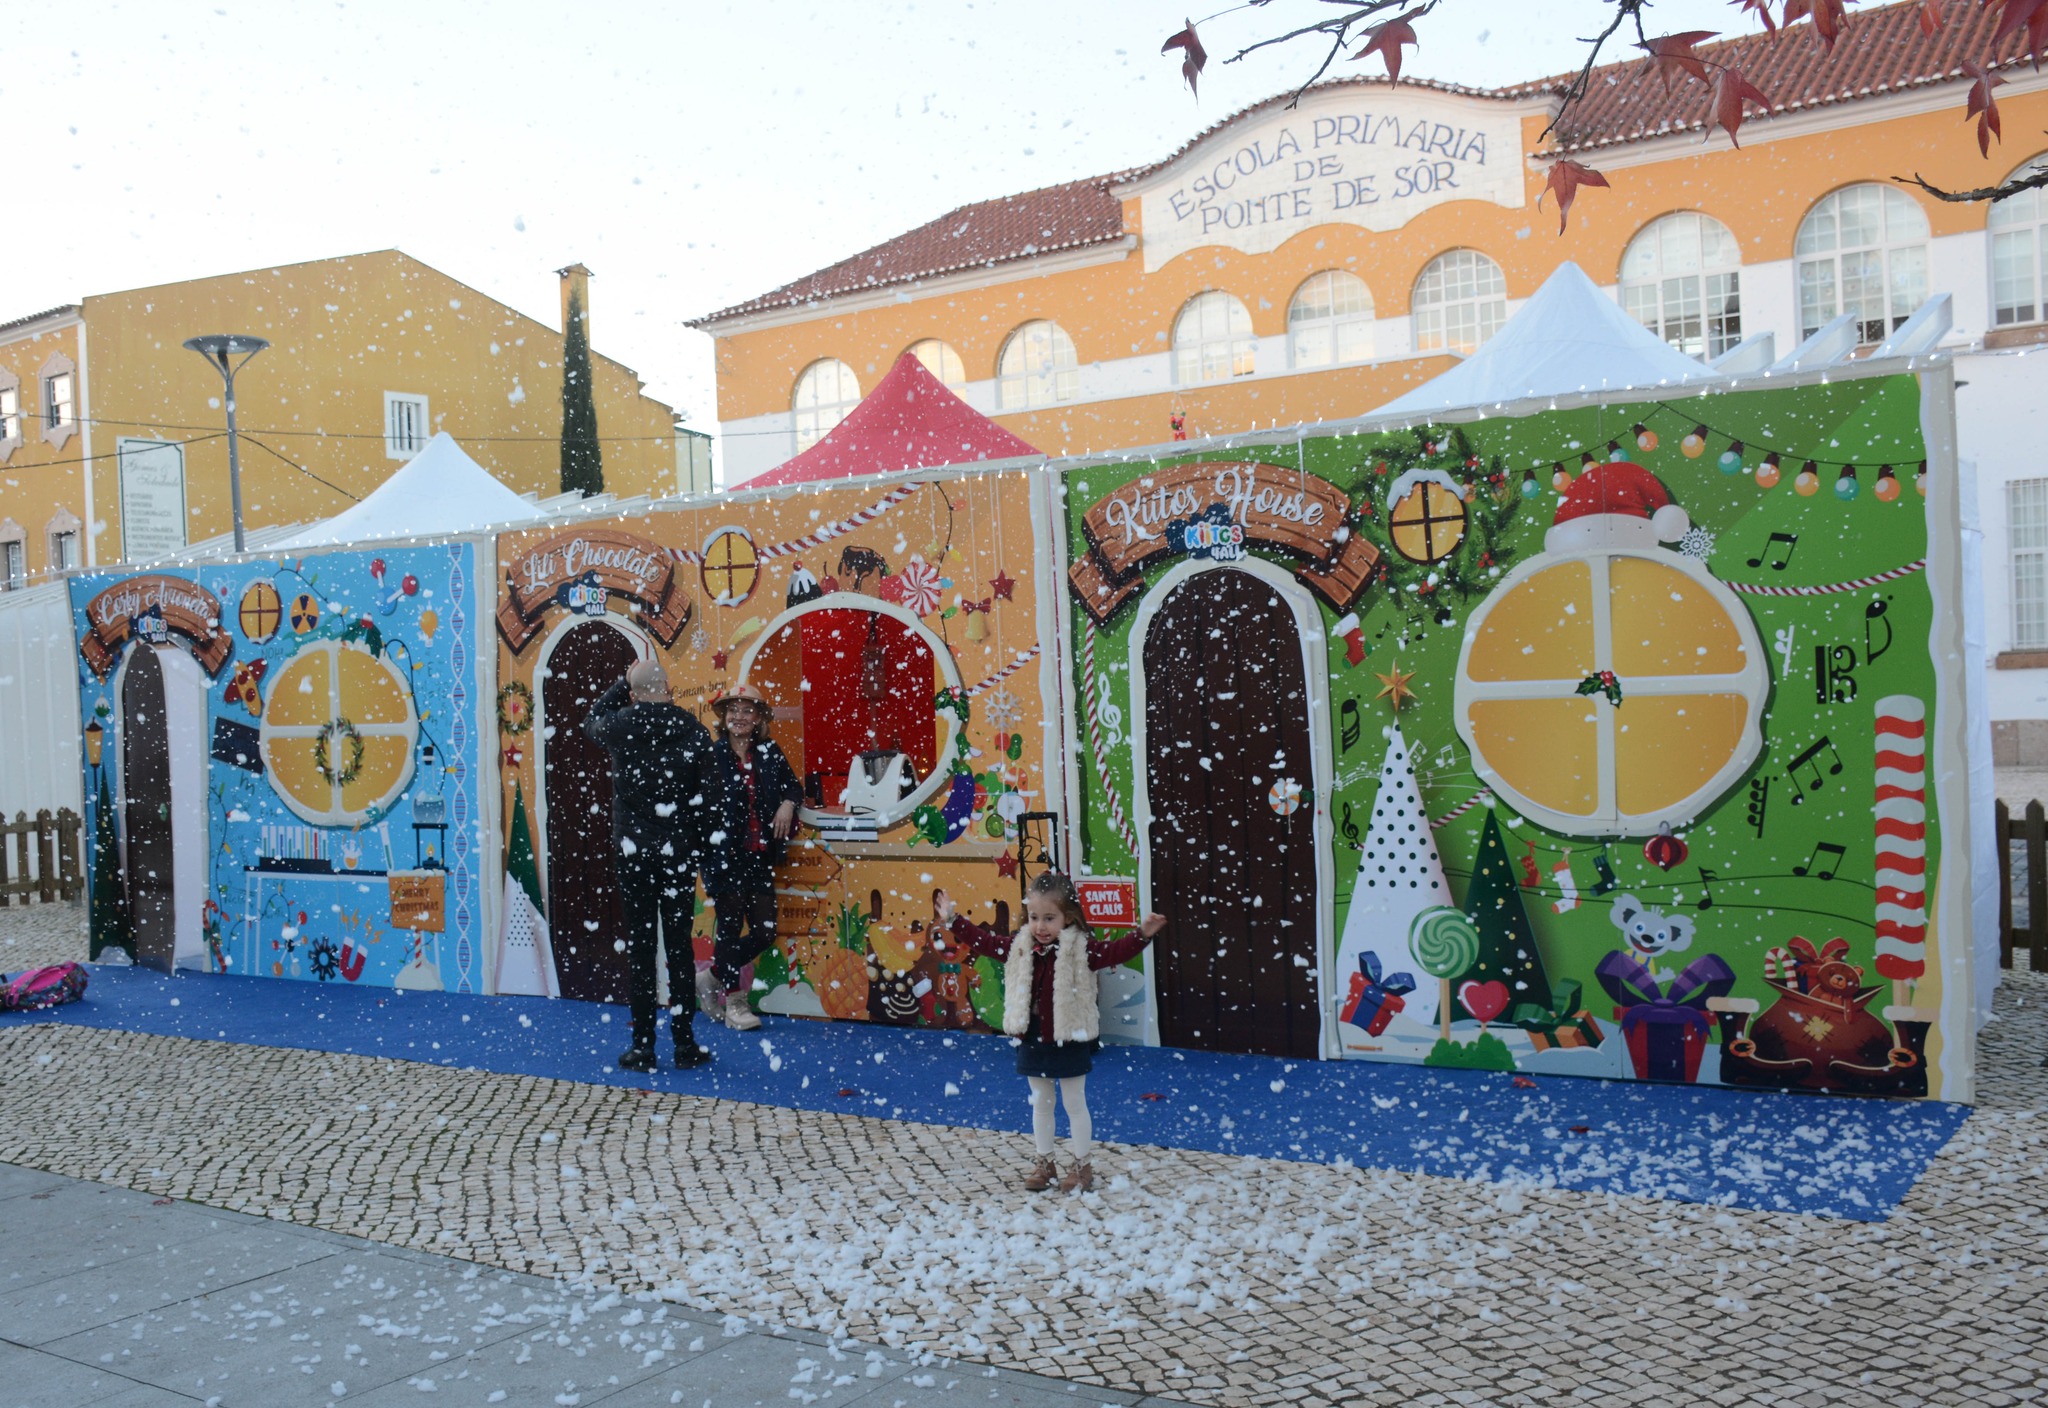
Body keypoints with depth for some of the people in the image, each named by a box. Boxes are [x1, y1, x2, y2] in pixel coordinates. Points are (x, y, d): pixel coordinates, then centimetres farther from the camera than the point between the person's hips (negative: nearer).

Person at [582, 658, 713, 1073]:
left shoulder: (619, 727, -5)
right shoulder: (694, 732, -6)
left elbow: (591, 720, 19)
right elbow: (708, 795, -3)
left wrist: (624, 684, 20)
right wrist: (700, 844, 7)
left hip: (633, 849, 0)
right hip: (680, 850, 1)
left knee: (639, 945, 4)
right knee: (679, 944, 6)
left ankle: (643, 1046, 6)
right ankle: (685, 1043, 10)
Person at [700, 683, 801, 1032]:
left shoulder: (769, 752, 7)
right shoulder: (711, 754, -7)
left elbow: (792, 785, 20)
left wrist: (788, 803, -1)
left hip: (760, 857, 5)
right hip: (725, 856, -5)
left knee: (764, 932, 5)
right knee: (731, 928, 2)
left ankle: (713, 977, 28)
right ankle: (733, 1002, 19)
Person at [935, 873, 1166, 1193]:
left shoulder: (1081, 949, -15)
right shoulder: (1019, 947, 0)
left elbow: (1116, 951, -25)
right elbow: (984, 941, 8)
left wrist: (1142, 935, -41)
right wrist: (953, 920, 9)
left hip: (1069, 1042, -5)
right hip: (1033, 1041, 5)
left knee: (1074, 1104, 8)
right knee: (1040, 1103, 17)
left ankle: (1081, 1166, 20)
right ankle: (1044, 1163, 29)